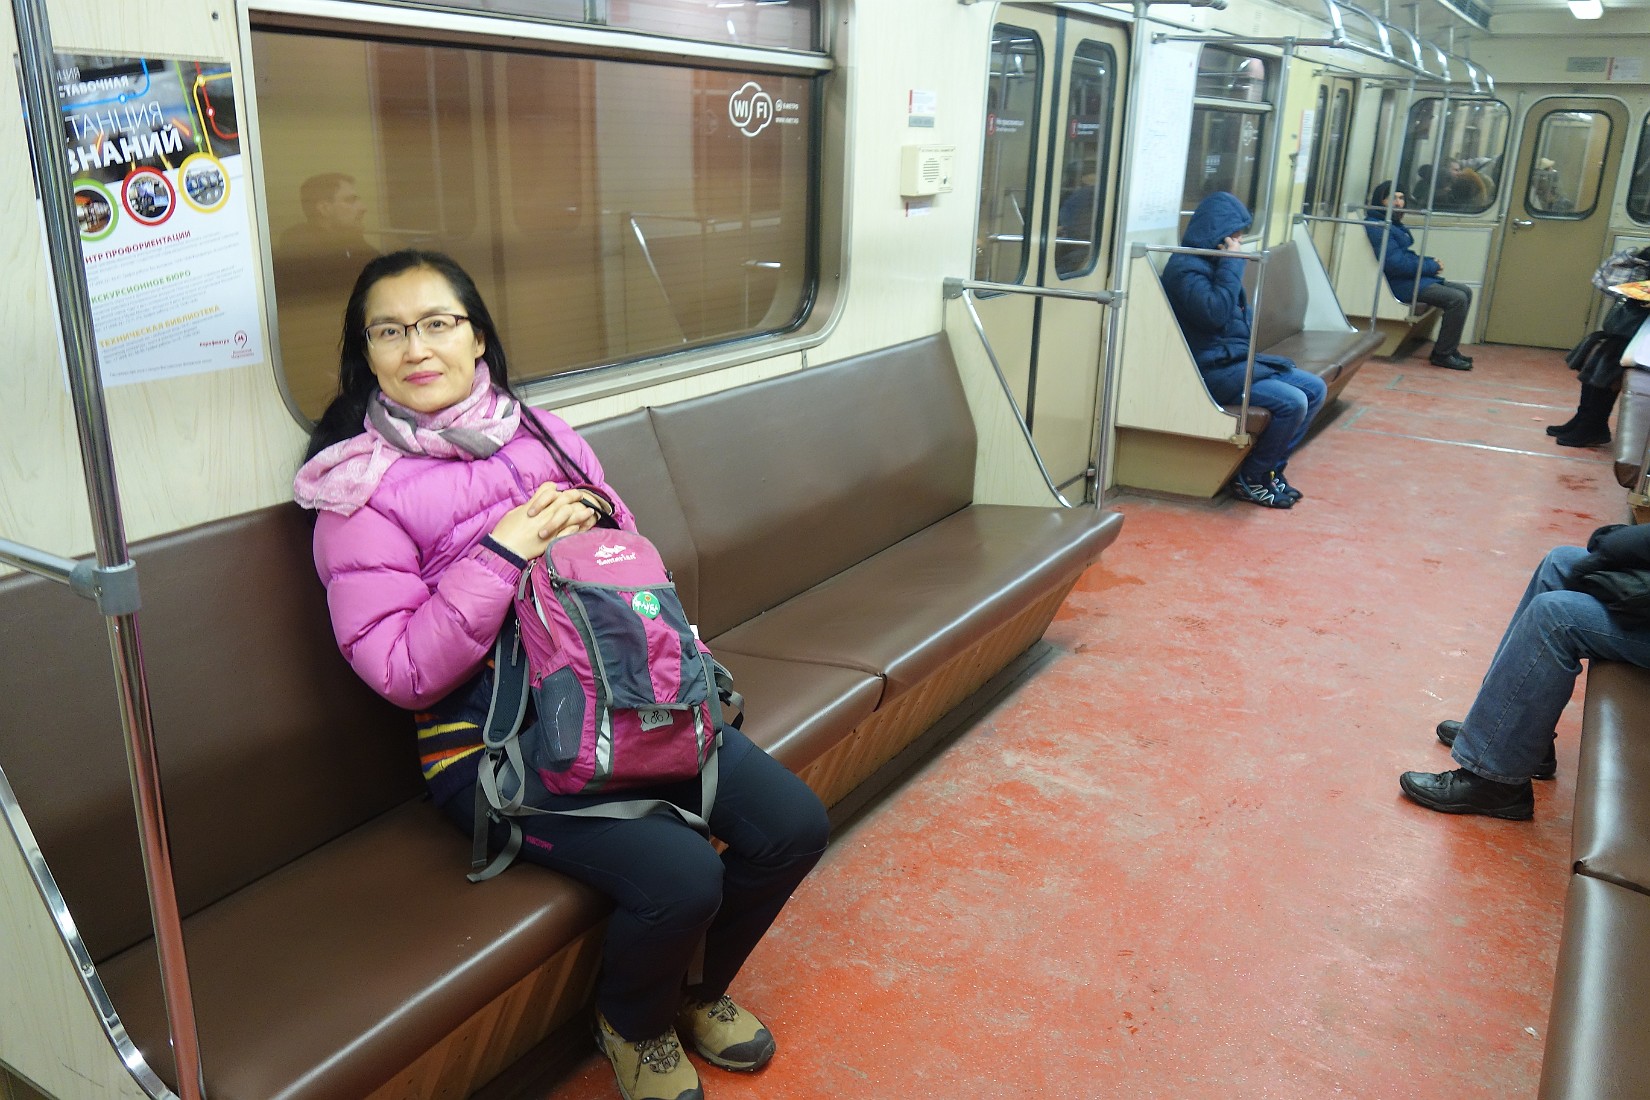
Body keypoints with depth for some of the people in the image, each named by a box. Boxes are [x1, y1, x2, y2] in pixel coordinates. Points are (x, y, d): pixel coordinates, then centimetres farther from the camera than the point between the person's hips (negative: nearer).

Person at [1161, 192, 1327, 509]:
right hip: (1213, 370, -10)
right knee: (1292, 402, -23)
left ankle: (1270, 469, 11)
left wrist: (1247, 316, 5)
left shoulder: (1212, 261, 15)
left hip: (1239, 359, 10)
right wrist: (1232, 263, -18)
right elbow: (1217, 313, -27)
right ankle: (1250, 479, -4)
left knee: (1315, 389, 7)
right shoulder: (1184, 267, -14)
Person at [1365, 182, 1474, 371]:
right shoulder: (1377, 227, -16)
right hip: (1401, 284, -11)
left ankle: (1449, 348, 11)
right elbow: (1396, 264, -23)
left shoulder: (1394, 225, 18)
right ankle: (1442, 354, -10)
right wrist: (1432, 267, -11)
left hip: (1414, 279, 11)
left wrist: (1430, 262, 4)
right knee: (1457, 299, -19)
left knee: (1465, 292, 10)